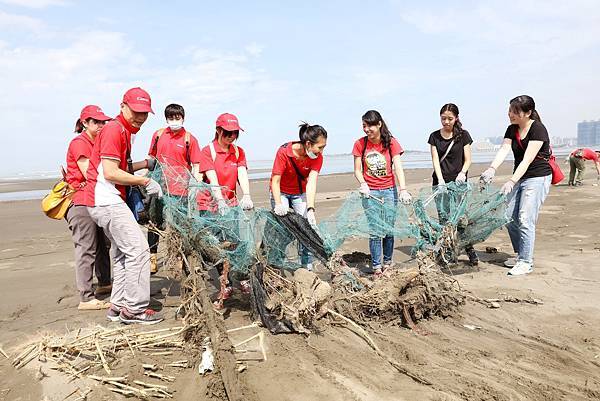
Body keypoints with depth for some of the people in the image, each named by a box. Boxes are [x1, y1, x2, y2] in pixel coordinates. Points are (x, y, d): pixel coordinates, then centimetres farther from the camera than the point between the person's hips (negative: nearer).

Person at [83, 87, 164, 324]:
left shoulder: (127, 132, 18)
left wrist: (145, 164, 13)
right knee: (138, 248, -12)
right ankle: (135, 308, -6)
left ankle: (118, 307, 20)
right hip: (105, 200, -11)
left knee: (122, 252, 13)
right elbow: (110, 172, -20)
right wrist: (146, 182, -15)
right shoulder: (114, 129, -13)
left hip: (111, 201, 11)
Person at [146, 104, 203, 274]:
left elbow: (196, 164, 0)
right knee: (154, 222, 8)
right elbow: (151, 158, 18)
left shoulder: (189, 138, -1)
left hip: (180, 189, -3)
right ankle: (152, 258, 19)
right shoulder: (158, 135, 8)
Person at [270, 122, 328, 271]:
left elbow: (312, 183, -28)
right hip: (280, 192, -3)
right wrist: (278, 204, -43)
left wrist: (310, 209, -40)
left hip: (301, 193, 3)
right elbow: (275, 180, -29)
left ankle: (307, 266, 2)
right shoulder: (284, 152, -28)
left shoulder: (317, 157, -19)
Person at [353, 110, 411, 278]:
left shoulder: (391, 143, -2)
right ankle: (376, 267, 5)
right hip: (370, 192, 0)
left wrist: (403, 190, -21)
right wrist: (363, 184, -17)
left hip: (389, 191, 0)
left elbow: (398, 168, -9)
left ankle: (387, 263, 19)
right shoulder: (360, 144, 1)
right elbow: (357, 170, 3)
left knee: (389, 229, 3)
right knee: (375, 231, -5)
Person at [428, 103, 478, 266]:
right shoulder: (434, 136, 7)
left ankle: (470, 249, 3)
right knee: (443, 218, 1)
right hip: (440, 182, 2)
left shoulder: (463, 135, 3)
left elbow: (468, 160, 2)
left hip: (459, 182, -2)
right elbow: (435, 160, 0)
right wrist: (441, 181, -13)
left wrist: (462, 173, -19)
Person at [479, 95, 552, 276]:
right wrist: (492, 169, -29)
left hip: (538, 178, -8)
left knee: (525, 219, -12)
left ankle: (526, 262, -2)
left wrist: (511, 181, -35)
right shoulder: (512, 129, 4)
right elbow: (503, 150, -11)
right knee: (509, 217, 6)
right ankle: (520, 254, 22)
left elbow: (527, 160, -25)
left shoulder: (538, 129, -17)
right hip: (519, 178, 8)